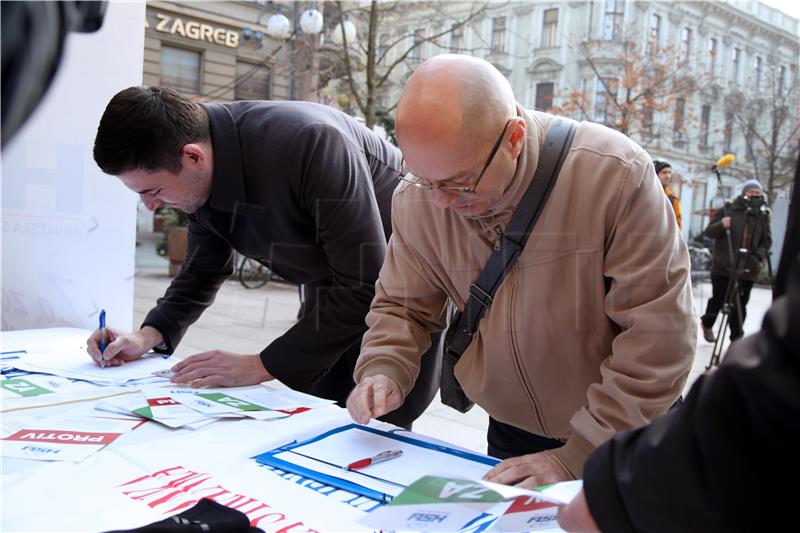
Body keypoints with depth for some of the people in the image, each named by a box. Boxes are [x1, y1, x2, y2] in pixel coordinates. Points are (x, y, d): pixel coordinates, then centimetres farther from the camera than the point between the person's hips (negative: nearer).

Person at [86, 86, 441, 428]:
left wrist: (261, 366, -29)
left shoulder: (310, 142, -36)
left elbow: (364, 286, -32)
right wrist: (150, 335, -9)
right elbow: (204, 269, 7)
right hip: (334, 287, 7)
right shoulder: (199, 178, -11)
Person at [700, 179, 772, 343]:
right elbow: (709, 231, -1)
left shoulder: (762, 216, 6)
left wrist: (759, 256, -9)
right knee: (718, 299, 6)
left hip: (748, 270, 2)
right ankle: (707, 323, 34)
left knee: (740, 305, 5)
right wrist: (721, 225, -22)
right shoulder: (727, 211, -1)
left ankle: (736, 339, 16)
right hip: (723, 267, -2)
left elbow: (767, 241, 9)